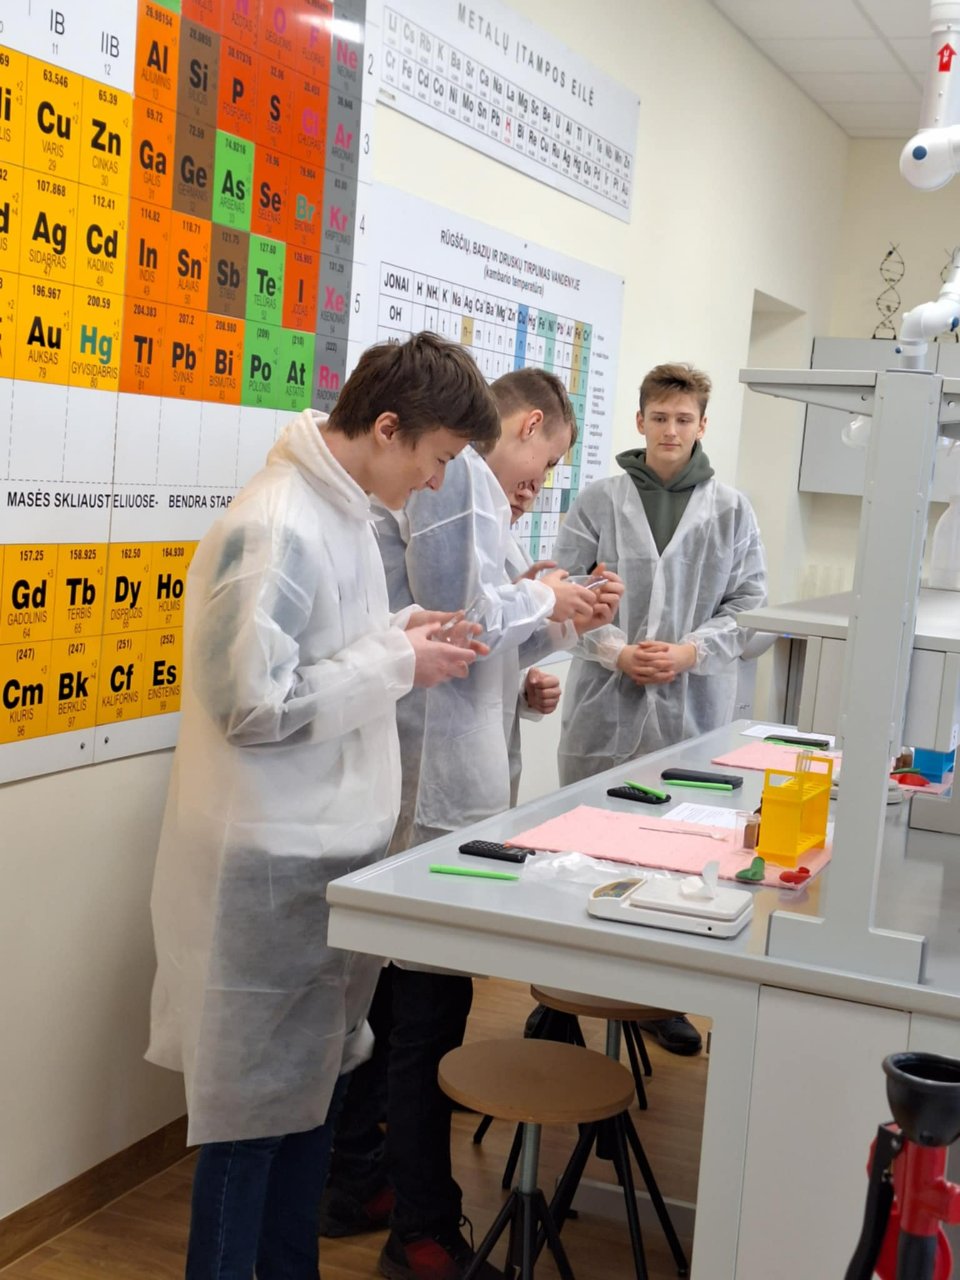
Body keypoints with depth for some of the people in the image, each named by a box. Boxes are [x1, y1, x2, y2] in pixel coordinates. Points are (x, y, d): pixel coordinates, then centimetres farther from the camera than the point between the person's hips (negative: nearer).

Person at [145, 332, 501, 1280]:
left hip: (329, 847, 10)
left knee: (317, 1078, 20)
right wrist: (396, 662, -17)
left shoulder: (342, 509, 9)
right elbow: (253, 703, -24)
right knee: (257, 1098, 4)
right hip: (272, 865, -10)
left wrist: (396, 634, 4)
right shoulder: (274, 528, -21)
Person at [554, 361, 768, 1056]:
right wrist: (617, 652, -11)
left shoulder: (732, 510, 5)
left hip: (694, 710, 1)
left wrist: (690, 652, -10)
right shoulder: (599, 501, 2)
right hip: (605, 708, 0)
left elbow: (749, 604, 5)